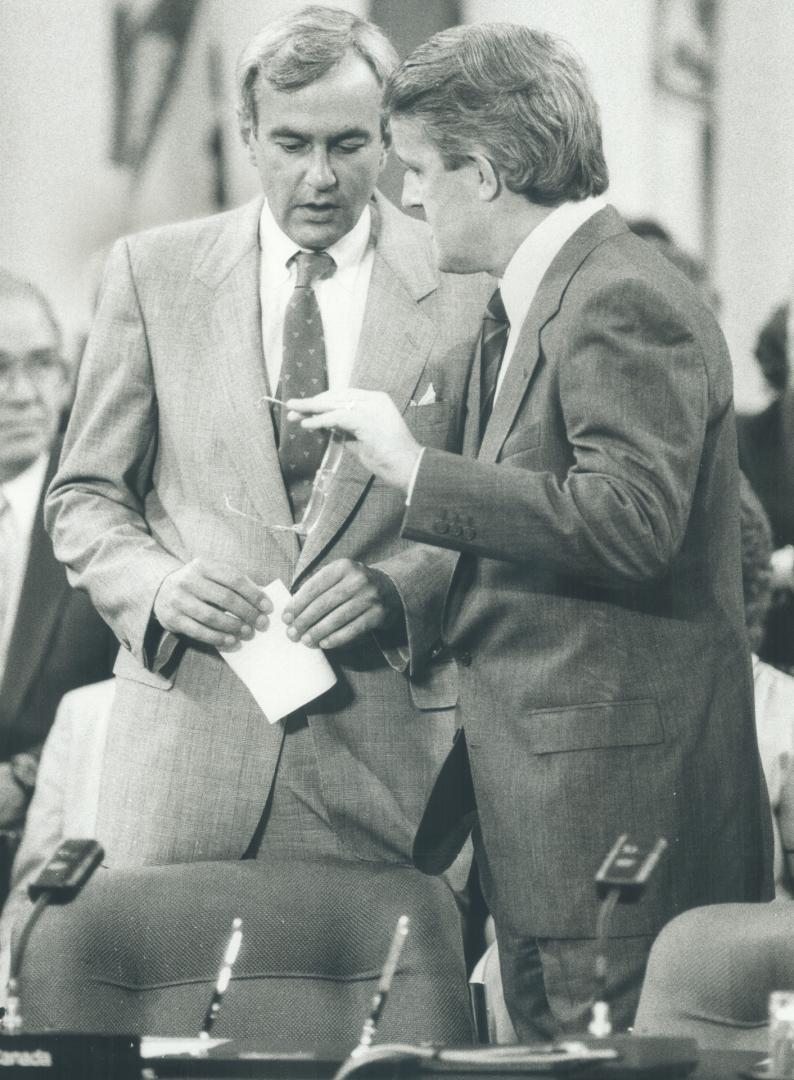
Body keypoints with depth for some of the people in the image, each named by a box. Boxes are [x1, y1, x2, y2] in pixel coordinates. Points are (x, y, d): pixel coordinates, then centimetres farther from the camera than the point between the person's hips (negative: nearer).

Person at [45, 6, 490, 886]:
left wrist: (395, 589, -13)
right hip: (187, 738, 1)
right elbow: (83, 498, 11)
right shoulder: (153, 274, 7)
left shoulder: (466, 290, 3)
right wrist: (156, 584, -9)